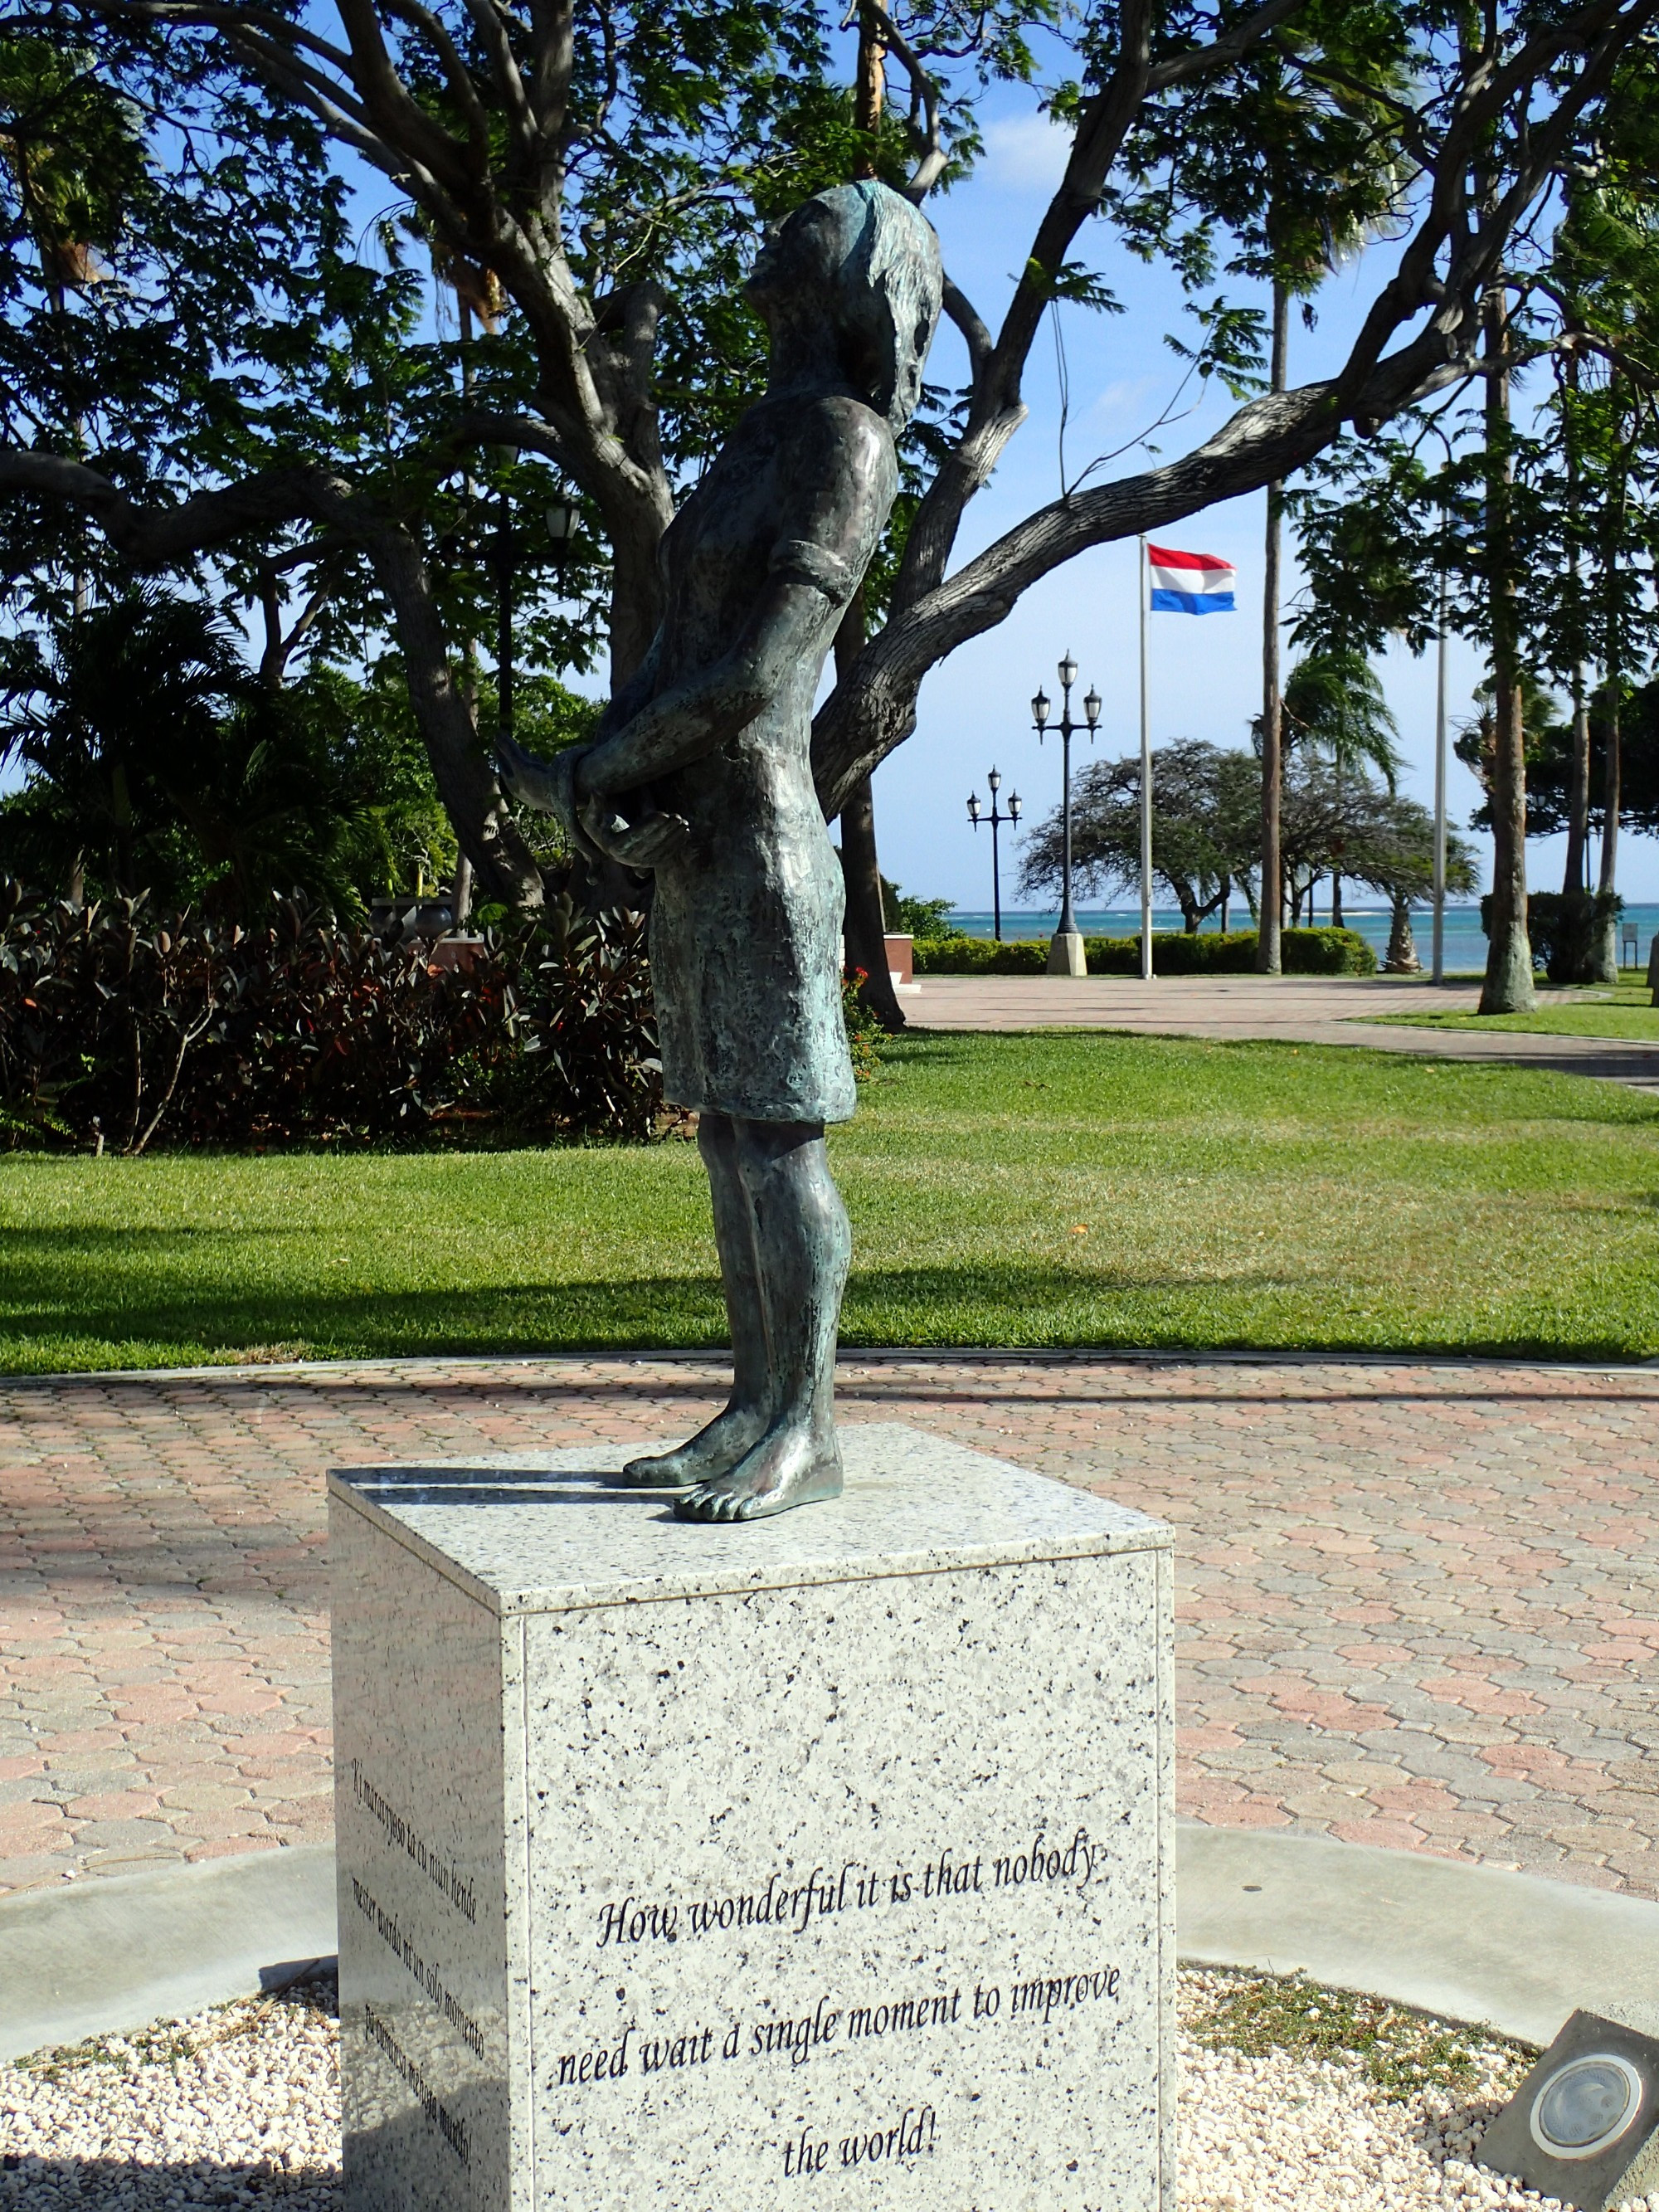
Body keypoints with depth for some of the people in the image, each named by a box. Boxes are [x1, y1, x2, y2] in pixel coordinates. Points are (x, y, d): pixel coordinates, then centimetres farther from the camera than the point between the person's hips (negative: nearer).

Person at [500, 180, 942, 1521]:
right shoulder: (761, 443, 19)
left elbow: (762, 669, -18)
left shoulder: (845, 446, -9)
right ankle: (755, 1411, 17)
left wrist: (609, 767, -8)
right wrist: (594, 771, 1)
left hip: (759, 835, -9)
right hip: (692, 848, 9)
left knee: (777, 1135, -6)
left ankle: (808, 1433, 1)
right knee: (727, 1136, 10)